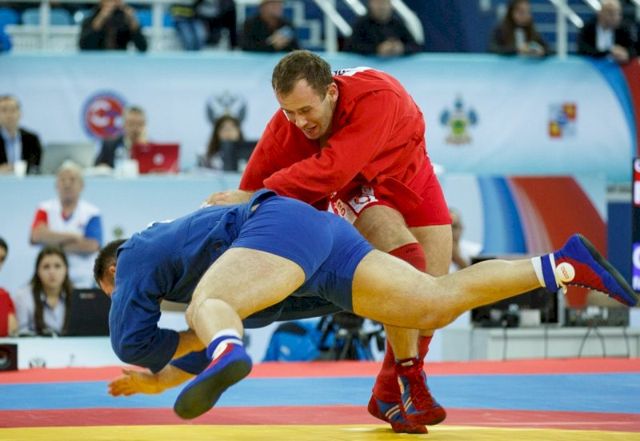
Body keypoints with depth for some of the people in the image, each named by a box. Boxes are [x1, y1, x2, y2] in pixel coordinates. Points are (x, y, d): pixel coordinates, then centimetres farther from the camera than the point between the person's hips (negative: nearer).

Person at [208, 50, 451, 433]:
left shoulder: (378, 97, -41)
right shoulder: (285, 126, -29)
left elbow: (331, 169, -48)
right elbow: (253, 186, -18)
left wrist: (256, 197, -46)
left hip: (410, 178, 1)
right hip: (359, 190, -1)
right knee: (405, 257, -29)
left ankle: (387, 395, 18)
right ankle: (411, 385, -22)